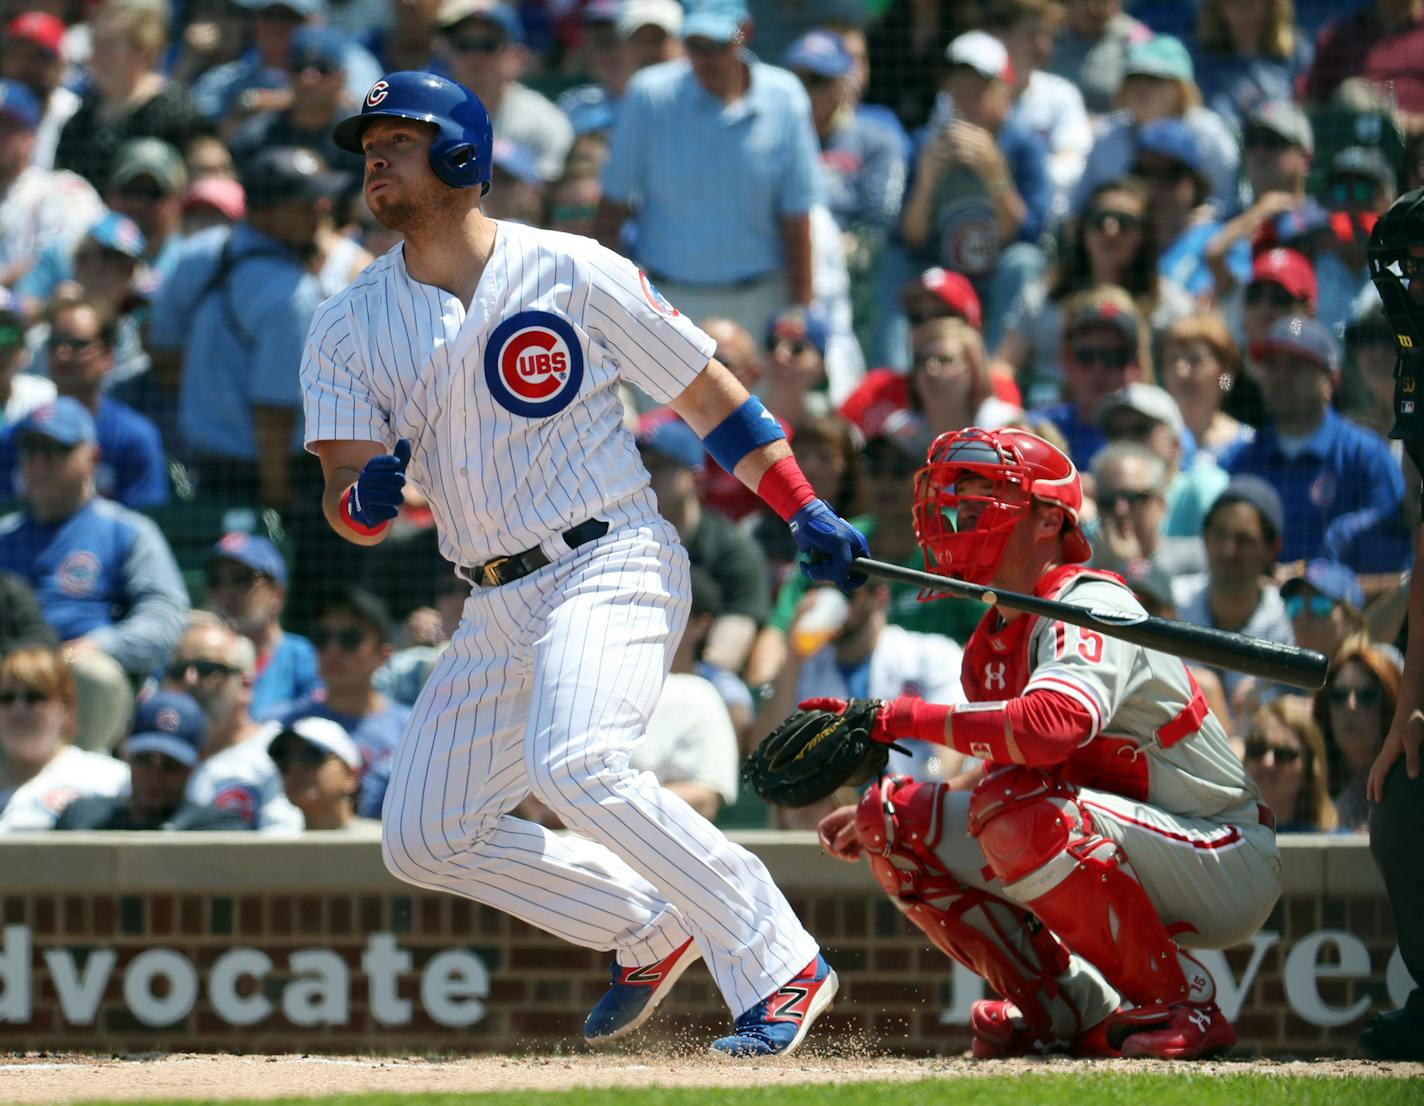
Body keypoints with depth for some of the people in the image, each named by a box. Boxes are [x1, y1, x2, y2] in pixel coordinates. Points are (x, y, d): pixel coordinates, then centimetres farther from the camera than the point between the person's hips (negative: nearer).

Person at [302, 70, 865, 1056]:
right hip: (497, 607, 7)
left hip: (610, 568, -7)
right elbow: (345, 505, -3)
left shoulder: (571, 272, -5)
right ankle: (650, 928, 23)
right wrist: (365, 499, -28)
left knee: (573, 766, -31)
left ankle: (781, 969, -23)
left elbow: (704, 391, 2)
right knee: (424, 841, 6)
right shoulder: (350, 328, 5)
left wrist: (806, 512, -4)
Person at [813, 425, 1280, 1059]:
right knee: (899, 822, 0)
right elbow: (1001, 771, 10)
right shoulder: (993, 643, 9)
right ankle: (1069, 1012, 7)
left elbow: (1054, 724, -39)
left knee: (1016, 814, -35)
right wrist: (879, 815, -6)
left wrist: (905, 718, -30)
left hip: (1224, 860, -9)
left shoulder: (1090, 603, -19)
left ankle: (1180, 1005, -18)